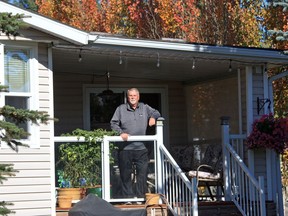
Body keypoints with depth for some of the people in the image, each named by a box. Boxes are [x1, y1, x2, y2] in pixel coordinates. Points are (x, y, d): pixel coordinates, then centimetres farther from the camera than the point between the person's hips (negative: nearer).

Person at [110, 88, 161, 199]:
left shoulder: (144, 108, 11)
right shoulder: (121, 109, 6)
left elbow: (156, 113, 23)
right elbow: (113, 123, 5)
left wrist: (153, 117, 0)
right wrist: (120, 133, -10)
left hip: (141, 148, 1)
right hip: (125, 148, -1)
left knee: (142, 172, 1)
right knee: (125, 173, 3)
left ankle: (141, 195, 9)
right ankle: (128, 196, 11)